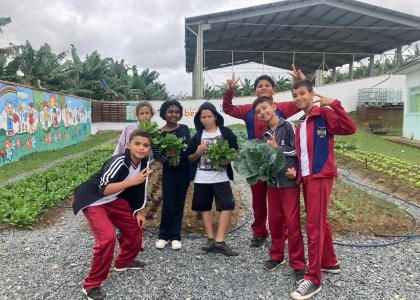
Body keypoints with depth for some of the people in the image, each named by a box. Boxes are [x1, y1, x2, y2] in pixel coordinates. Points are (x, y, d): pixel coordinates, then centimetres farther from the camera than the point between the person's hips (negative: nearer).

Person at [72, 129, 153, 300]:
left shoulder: (143, 163, -6)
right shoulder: (118, 162, -30)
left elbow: (138, 189, 8)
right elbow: (103, 189, -36)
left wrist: (138, 212, 4)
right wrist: (131, 181, -42)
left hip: (113, 200, 8)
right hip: (93, 201, -8)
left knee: (135, 227, 11)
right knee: (107, 238, -21)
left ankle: (124, 262, 37)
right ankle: (91, 284, -3)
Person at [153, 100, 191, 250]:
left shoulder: (185, 129, 0)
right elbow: (156, 155, -10)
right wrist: (166, 155, -28)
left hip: (184, 172, 2)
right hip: (169, 173, -2)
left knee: (179, 204, 9)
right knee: (168, 205, -2)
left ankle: (175, 236, 19)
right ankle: (163, 235, 17)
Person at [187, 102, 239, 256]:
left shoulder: (225, 132, 0)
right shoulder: (197, 136, 7)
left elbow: (236, 152, 2)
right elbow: (190, 159, 9)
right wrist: (198, 152, -11)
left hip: (221, 177, -2)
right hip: (201, 179, 2)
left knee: (227, 206, -8)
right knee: (205, 207, 7)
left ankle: (219, 241, 0)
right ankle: (211, 239, 19)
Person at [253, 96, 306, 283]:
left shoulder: (288, 126, -6)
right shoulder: (265, 134, 11)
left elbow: (298, 150, -11)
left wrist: (277, 148, -11)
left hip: (289, 181, -5)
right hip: (272, 181, 6)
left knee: (292, 222, -3)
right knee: (274, 221, 10)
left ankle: (298, 265, 7)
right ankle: (277, 256, 27)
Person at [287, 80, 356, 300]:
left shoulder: (323, 114, -5)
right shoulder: (301, 124, 18)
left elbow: (350, 128, -20)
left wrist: (334, 104, -24)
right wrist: (296, 170, 3)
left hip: (320, 176, -8)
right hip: (306, 177, 8)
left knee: (313, 226, -8)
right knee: (319, 222, 17)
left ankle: (313, 279, -1)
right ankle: (330, 262, 34)